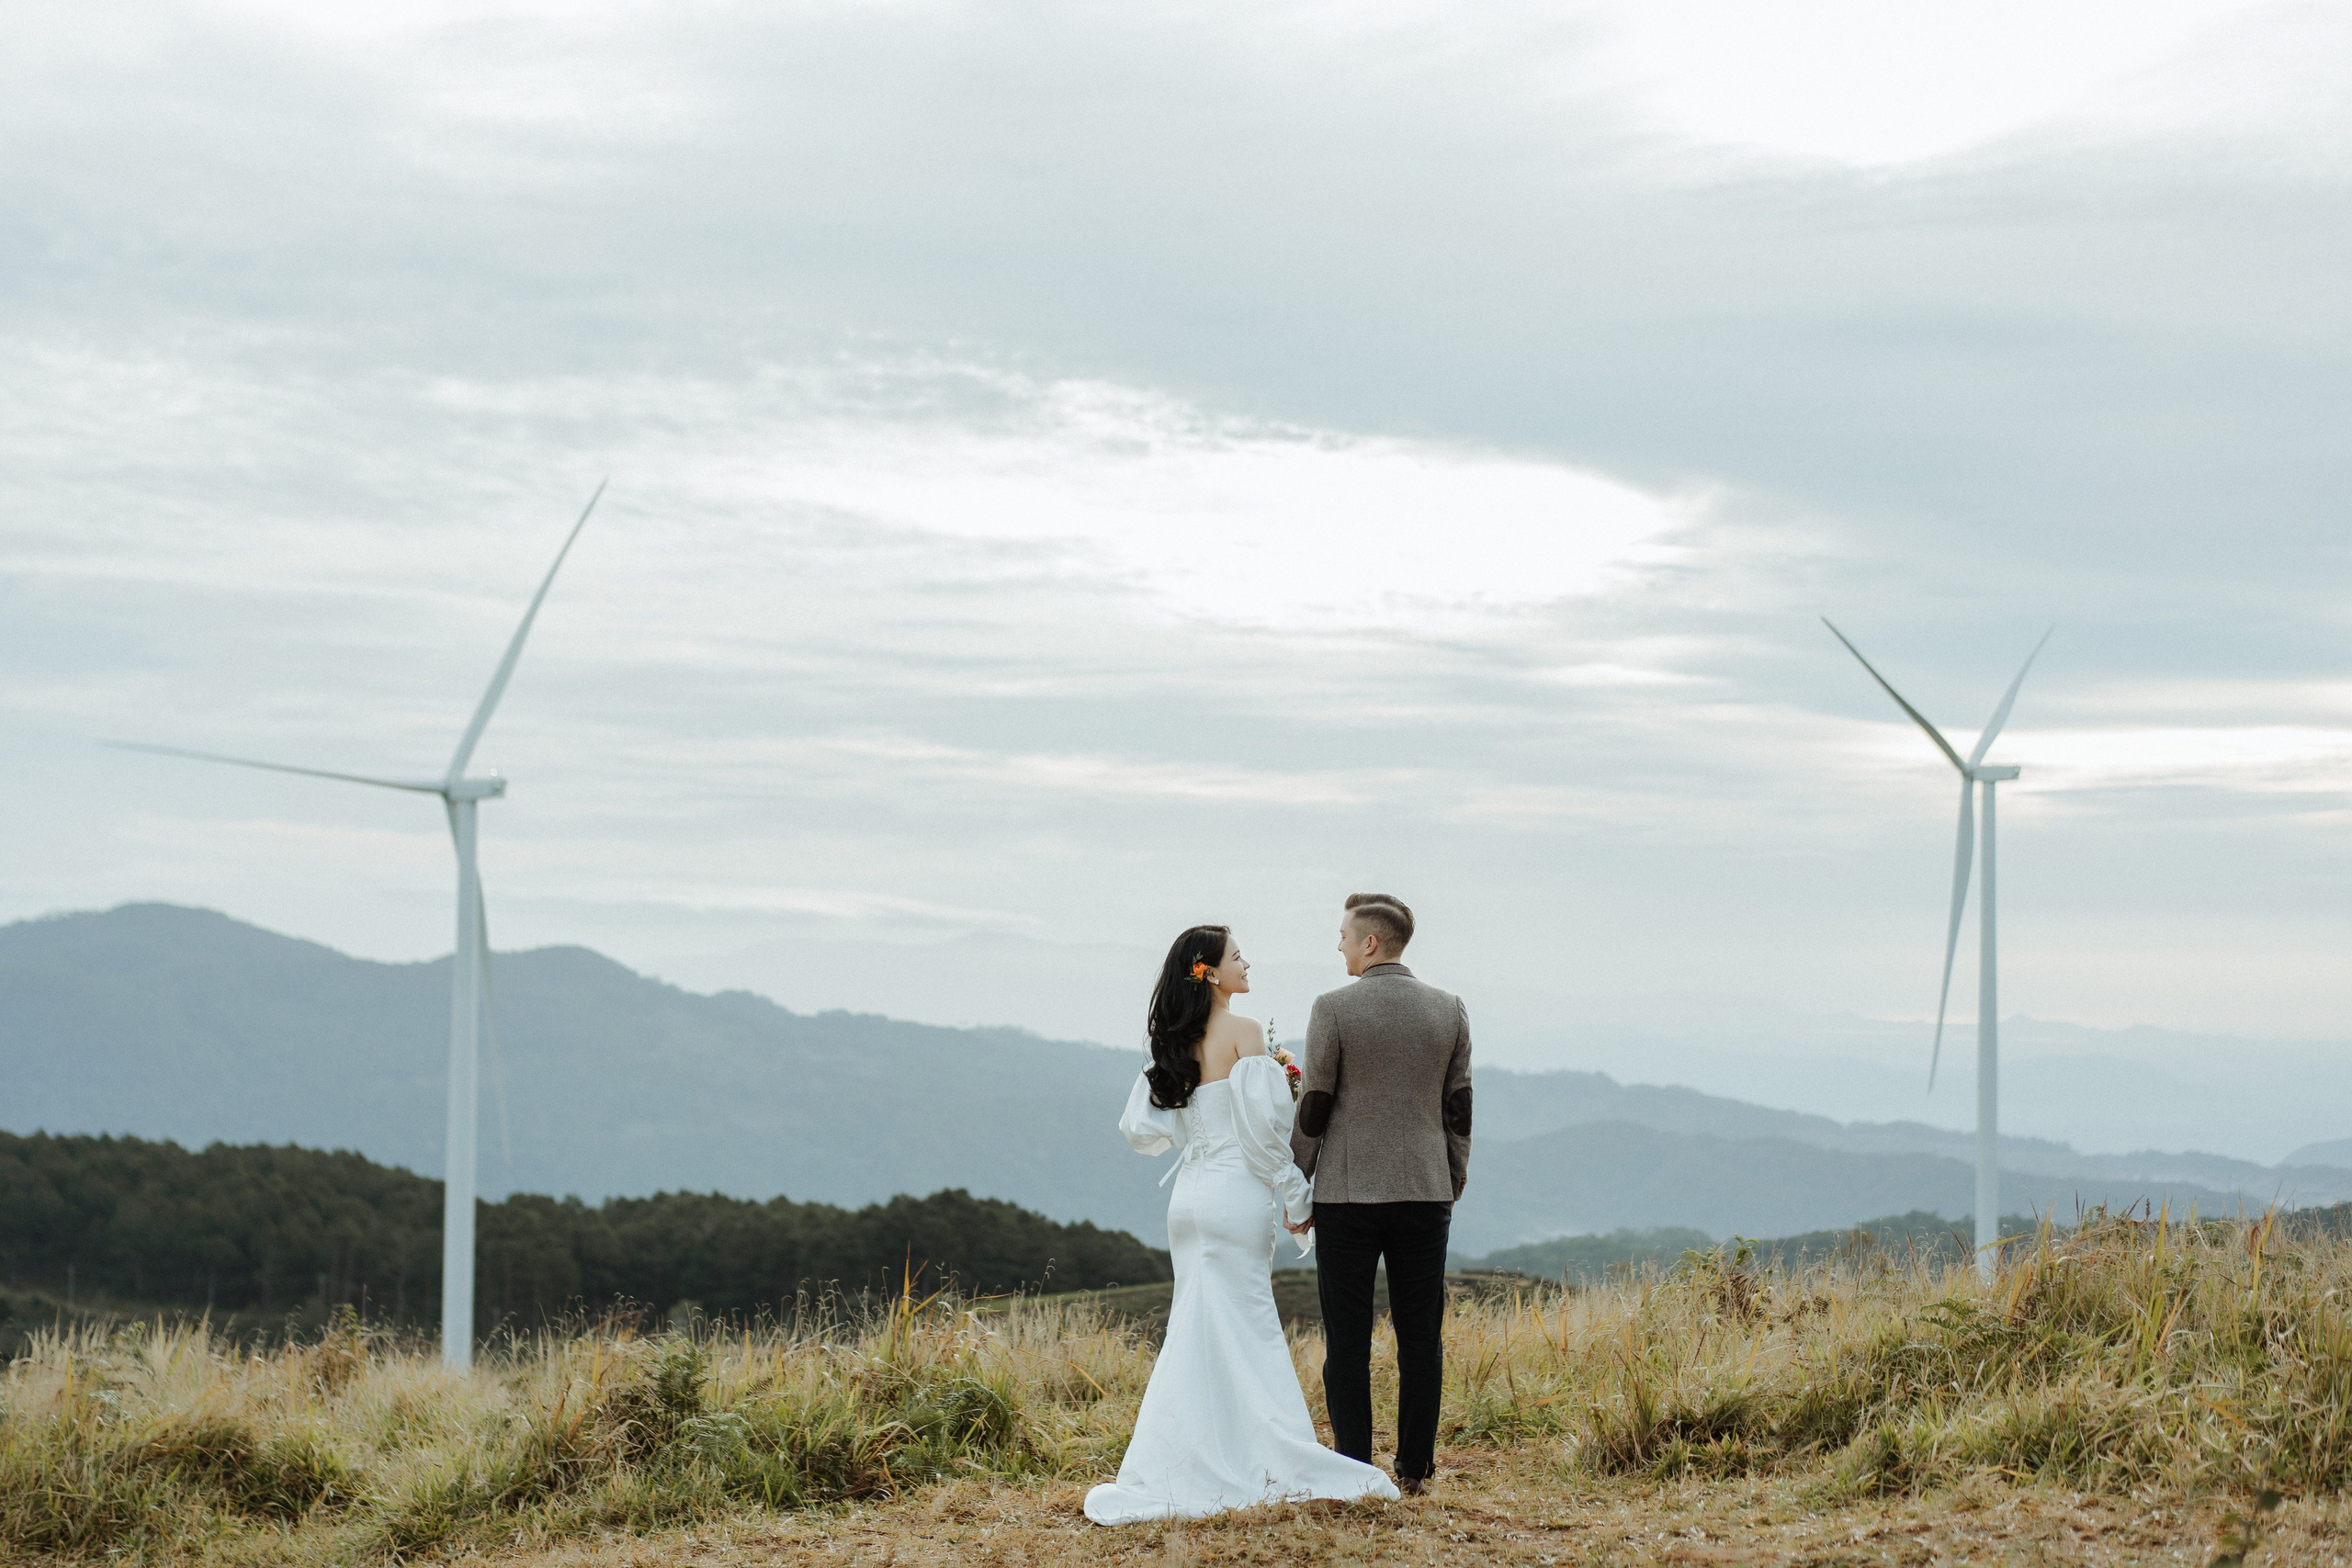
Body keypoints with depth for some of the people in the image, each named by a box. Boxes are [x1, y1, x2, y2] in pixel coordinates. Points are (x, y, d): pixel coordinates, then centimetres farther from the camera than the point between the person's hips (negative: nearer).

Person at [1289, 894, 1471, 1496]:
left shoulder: (1333, 1008, -7)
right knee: (1421, 1339, 7)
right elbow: (1458, 1109, 8)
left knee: (1348, 1340, 2)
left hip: (1347, 1193, -3)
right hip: (1426, 1193, 3)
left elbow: (1314, 1108, -5)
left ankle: (1354, 1468, 2)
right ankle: (1414, 1469, 8)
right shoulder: (1449, 1009, 4)